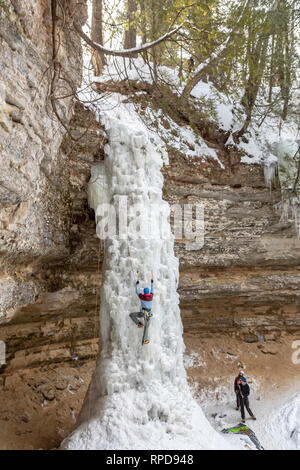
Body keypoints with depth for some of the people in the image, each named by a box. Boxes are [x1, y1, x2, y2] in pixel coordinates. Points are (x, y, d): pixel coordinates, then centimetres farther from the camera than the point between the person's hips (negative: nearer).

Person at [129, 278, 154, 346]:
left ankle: (139, 323, 1)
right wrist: (152, 283, 33)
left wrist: (137, 284, 24)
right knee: (146, 327, 15)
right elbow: (152, 290, 20)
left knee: (131, 314, 12)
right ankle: (144, 339, 2)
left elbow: (137, 291, 12)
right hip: (149, 314, 4)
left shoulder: (142, 296, -5)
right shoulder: (151, 296, 1)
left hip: (143, 313, -4)